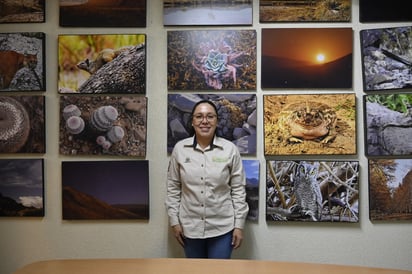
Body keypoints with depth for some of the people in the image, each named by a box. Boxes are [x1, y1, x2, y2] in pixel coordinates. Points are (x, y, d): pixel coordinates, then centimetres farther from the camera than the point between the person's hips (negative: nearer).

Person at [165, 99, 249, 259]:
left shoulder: (230, 149, -7)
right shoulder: (179, 149, -3)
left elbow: (238, 190, -3)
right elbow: (173, 188, 3)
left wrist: (239, 225, -4)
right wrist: (174, 221, 1)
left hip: (222, 227, -1)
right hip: (190, 226, 2)